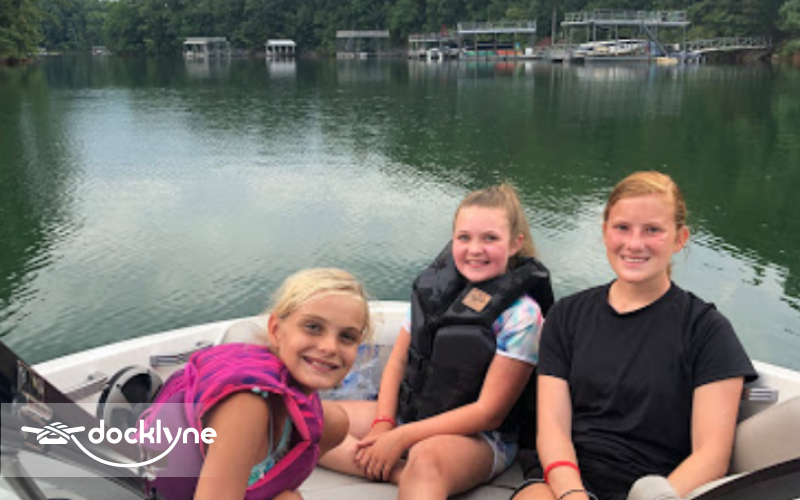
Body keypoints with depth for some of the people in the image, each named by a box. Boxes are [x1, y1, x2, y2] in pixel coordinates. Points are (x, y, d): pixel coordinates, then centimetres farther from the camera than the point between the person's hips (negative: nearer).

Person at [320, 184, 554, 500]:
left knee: (426, 459, -44)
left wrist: (400, 437, -16)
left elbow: (489, 412, -14)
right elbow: (398, 360, 10)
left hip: (477, 436, -8)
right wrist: (382, 424, -7)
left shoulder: (521, 316, -13)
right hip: (406, 412, 8)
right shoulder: (436, 285, 4)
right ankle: (405, 474, -20)